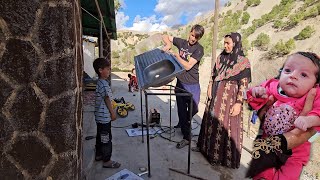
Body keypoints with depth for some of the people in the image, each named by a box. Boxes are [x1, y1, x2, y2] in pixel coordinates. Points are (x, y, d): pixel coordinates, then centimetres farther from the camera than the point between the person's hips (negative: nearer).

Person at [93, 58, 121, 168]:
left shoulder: (99, 82, 9)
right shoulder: (104, 84, -22)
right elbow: (107, 100, -19)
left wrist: (110, 112, 21)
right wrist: (113, 113, -8)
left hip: (100, 116, 10)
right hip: (104, 117, -10)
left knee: (100, 136, 21)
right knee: (106, 138, 1)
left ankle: (99, 155, 37)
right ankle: (107, 161, 14)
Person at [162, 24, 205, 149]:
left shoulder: (199, 49, -8)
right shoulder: (182, 42, 5)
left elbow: (188, 66, -17)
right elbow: (165, 36, 11)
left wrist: (176, 55, -15)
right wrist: (168, 44, -9)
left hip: (192, 85, -3)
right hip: (180, 82, 3)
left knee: (193, 109, 1)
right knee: (181, 110, 8)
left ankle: (183, 123, 30)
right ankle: (186, 137, 24)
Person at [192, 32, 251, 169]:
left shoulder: (243, 62, -9)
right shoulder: (221, 57, 7)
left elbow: (243, 85, -12)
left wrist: (239, 103, -16)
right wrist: (209, 90, 5)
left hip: (230, 98, -5)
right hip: (216, 95, 6)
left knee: (226, 125, 3)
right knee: (211, 120, 15)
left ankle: (227, 157, 24)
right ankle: (206, 146, 36)